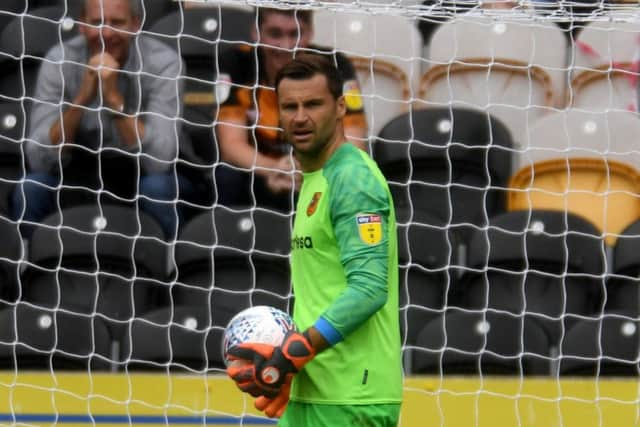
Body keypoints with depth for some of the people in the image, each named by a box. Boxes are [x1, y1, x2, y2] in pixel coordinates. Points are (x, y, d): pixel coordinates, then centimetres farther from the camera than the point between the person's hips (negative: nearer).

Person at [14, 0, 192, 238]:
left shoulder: (163, 62, -20)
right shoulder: (59, 61, -16)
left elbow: (158, 159, -28)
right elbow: (39, 159, -22)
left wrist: (113, 97, -36)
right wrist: (82, 98, -33)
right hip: (82, 171, 1)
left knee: (157, 188, -33)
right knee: (31, 188, -26)